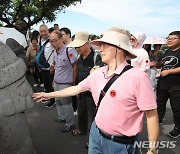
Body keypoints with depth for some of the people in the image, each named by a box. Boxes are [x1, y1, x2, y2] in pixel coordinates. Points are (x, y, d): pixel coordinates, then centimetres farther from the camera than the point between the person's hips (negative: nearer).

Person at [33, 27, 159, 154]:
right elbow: (77, 88, 10)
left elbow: (151, 114, -17)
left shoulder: (137, 76, -21)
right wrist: (49, 95, 16)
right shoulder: (97, 73, -2)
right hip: (96, 134, 5)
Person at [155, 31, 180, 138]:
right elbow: (158, 65, 15)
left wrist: (168, 71, -18)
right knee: (160, 103, 20)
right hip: (162, 84, 7)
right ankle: (159, 119, 41)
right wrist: (156, 62, -7)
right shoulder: (166, 52, 10)